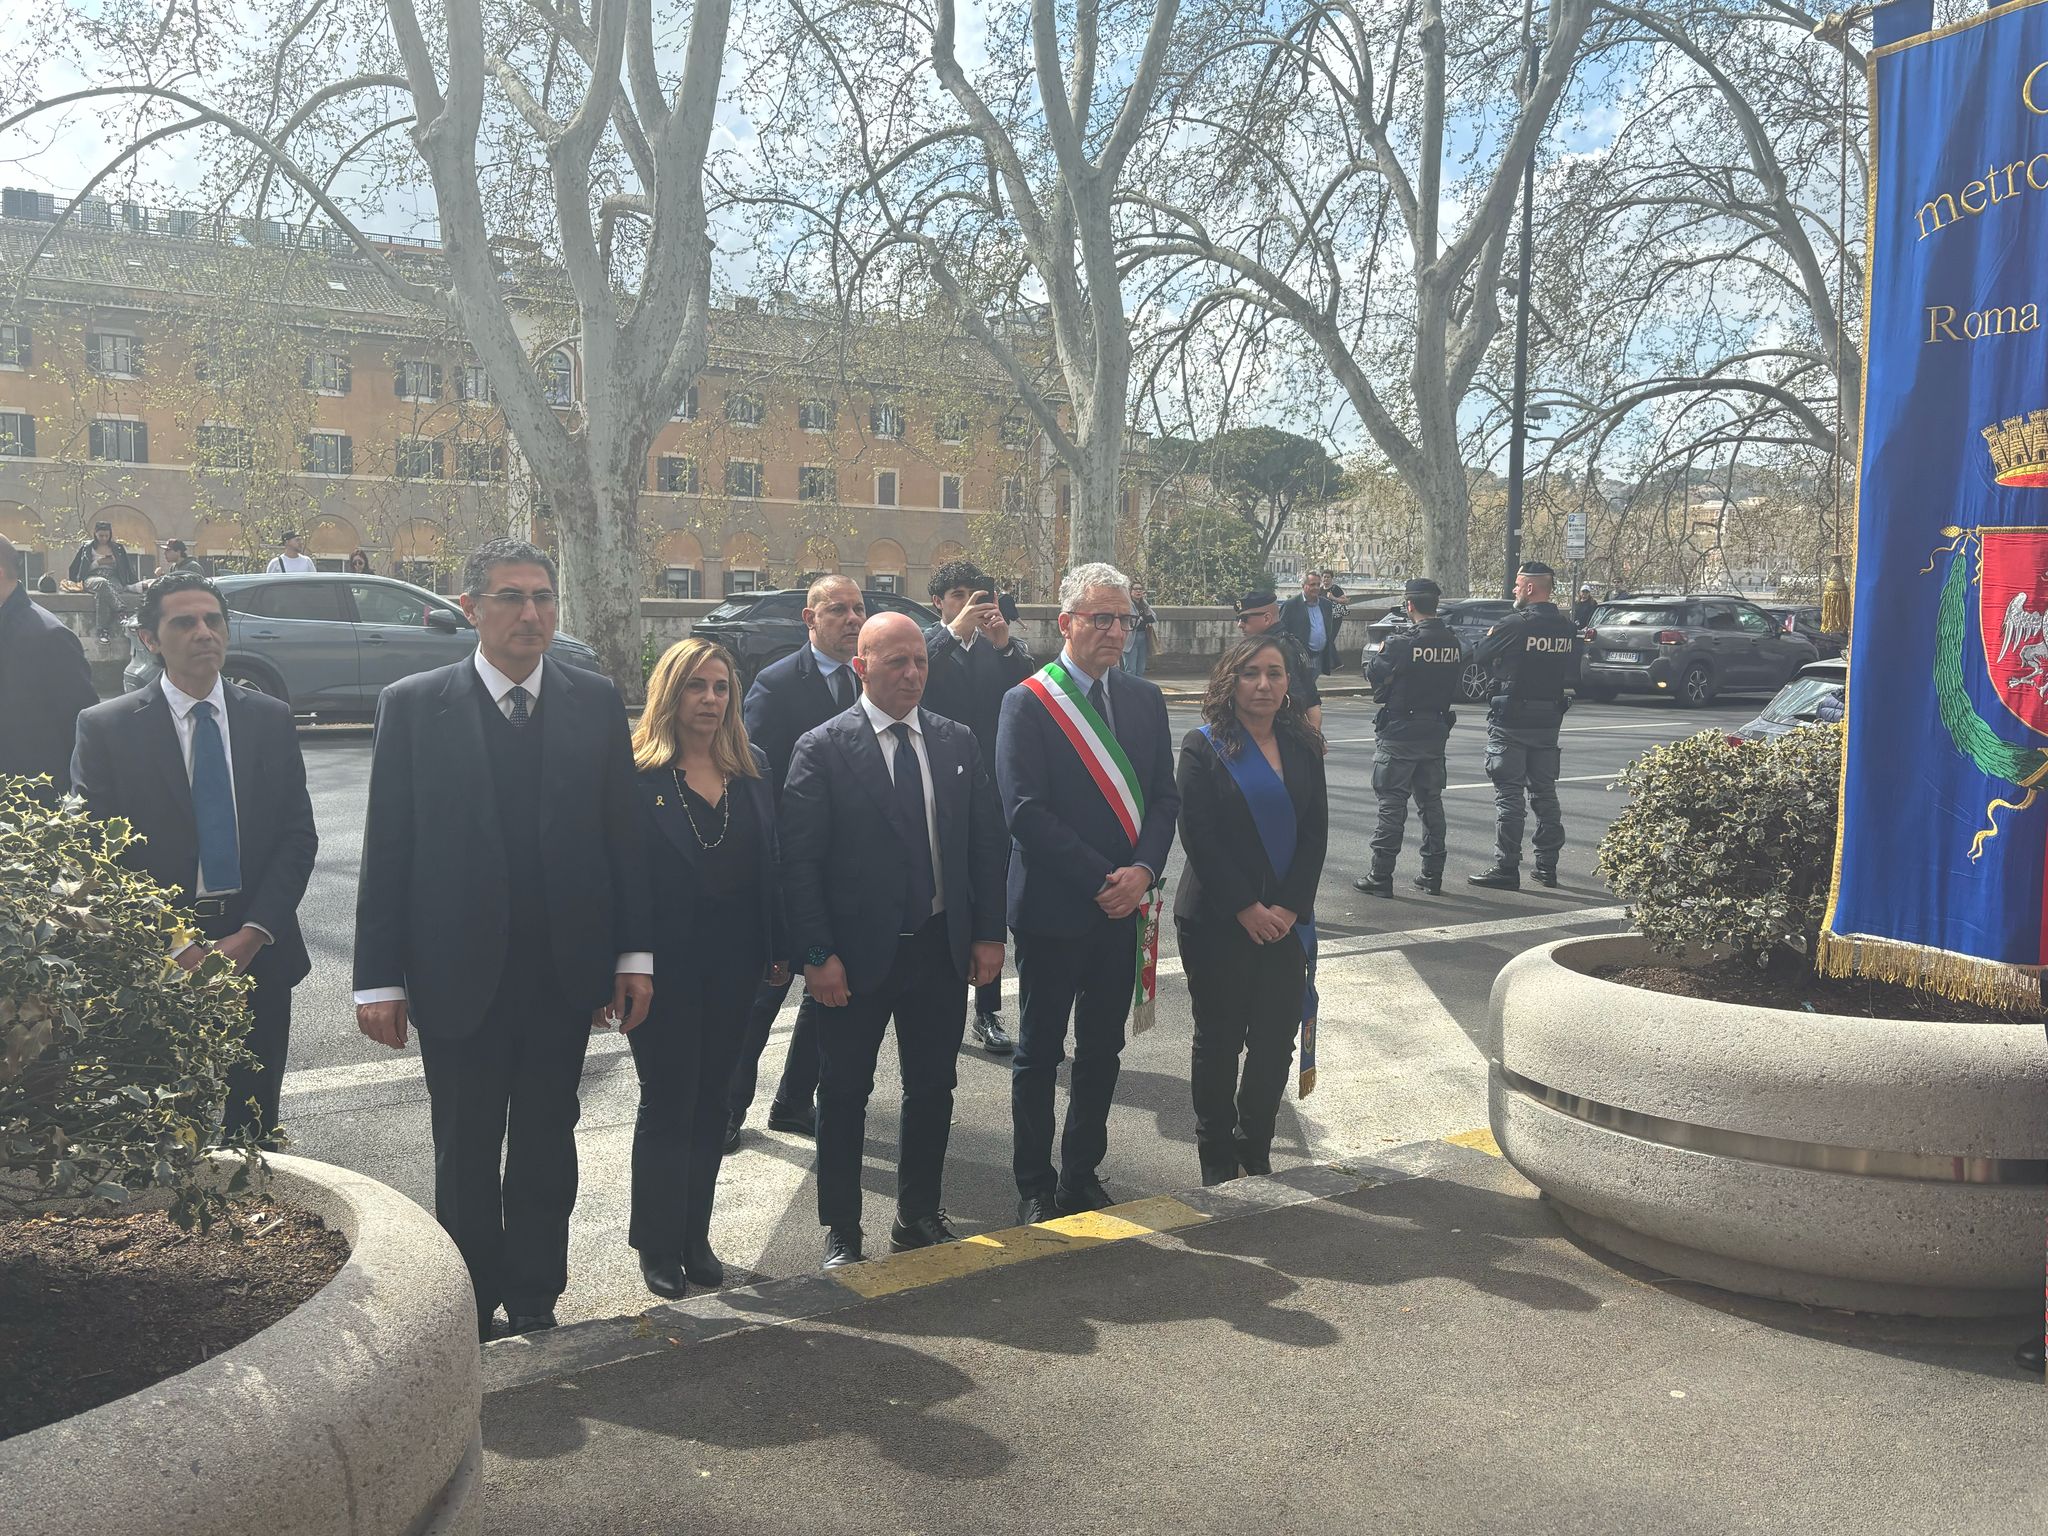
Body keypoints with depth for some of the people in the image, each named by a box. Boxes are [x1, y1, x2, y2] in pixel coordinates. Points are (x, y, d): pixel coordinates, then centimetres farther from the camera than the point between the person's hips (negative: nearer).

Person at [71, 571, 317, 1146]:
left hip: (257, 952, 2)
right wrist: (174, 948, -12)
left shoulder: (272, 719, 6)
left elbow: (298, 835, 3)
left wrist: (251, 936, -8)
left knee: (254, 1127, 9)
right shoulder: (106, 727, -1)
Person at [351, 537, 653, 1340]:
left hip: (565, 973, 2)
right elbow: (387, 850, -5)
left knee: (547, 1146, 15)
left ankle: (535, 1295, 32)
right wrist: (380, 978, -8)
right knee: (465, 1153, 13)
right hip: (459, 974, -1)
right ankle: (472, 1300, 32)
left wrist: (634, 955, -1)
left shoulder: (596, 702, 0)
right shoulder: (413, 704, -5)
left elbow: (625, 835, 2)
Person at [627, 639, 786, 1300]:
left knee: (709, 1102, 14)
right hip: (664, 968, -5)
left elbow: (771, 865, 7)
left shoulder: (752, 770, 6)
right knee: (668, 1105, 5)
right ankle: (657, 1245, 22)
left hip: (732, 967, 5)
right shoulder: (636, 773, -10)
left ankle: (694, 1238, 28)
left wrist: (778, 949, 3)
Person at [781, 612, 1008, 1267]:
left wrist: (989, 933, 2)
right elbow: (799, 860, -10)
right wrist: (818, 955, -15)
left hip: (942, 950, 4)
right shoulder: (822, 748, -8)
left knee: (932, 1090, 15)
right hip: (856, 956, -4)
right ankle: (841, 1231, 25)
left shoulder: (958, 742, 5)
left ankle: (919, 1216, 33)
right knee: (844, 1095, 9)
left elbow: (986, 843, 8)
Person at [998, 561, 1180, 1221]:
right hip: (1053, 908, -5)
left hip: (1120, 906, 5)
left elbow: (1164, 796, 6)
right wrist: (1101, 879, -17)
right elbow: (1025, 812, -16)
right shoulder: (1028, 703, -9)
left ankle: (1082, 1176, 30)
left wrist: (1143, 870, -12)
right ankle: (1035, 1187, 22)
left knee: (1103, 1050, 14)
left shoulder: (1145, 699, 8)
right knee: (1040, 1052, 9)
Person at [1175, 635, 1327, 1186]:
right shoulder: (1204, 747, -5)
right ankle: (1217, 1158, 20)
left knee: (1276, 1041, 5)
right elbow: (1198, 836, -11)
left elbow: (1316, 832, 3)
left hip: (1285, 919, 4)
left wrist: (1290, 907, -8)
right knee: (1219, 1042, 7)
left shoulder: (1303, 747, 8)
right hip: (1217, 920, -4)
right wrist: (1247, 908, -14)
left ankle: (1255, 1152, 22)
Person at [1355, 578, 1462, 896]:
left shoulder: (1401, 644, -18)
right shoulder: (1453, 644, 2)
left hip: (1400, 733, -6)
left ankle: (1381, 876, 0)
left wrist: (1381, 653, 7)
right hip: (1436, 730, 6)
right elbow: (1455, 687, 7)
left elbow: (1375, 678, -8)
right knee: (1431, 802, 13)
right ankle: (1432, 874, 18)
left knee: (1391, 804, -1)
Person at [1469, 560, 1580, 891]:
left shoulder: (1514, 625, -16)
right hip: (1548, 720, 6)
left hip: (1511, 720, -6)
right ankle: (1547, 866, 19)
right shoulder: (1567, 628, 4)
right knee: (1545, 792, 14)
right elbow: (1572, 675, 9)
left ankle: (1506, 869, -2)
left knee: (1509, 795, -2)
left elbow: (1480, 655, -6)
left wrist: (1490, 637, 12)